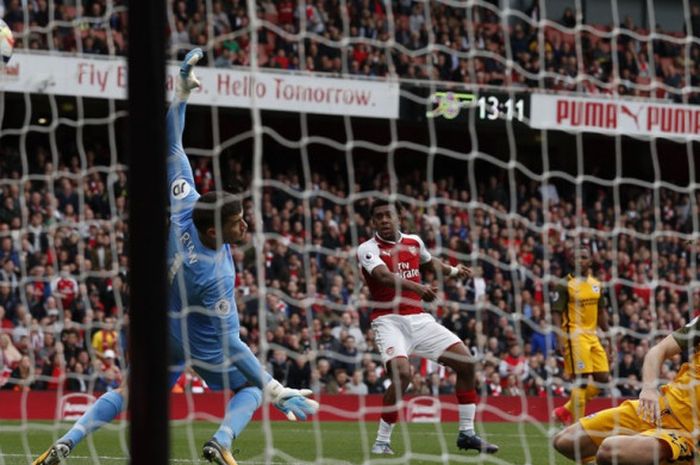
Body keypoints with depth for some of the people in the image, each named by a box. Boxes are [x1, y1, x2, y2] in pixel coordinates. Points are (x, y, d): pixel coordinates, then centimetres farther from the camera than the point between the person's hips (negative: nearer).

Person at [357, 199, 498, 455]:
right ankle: (381, 441, -14)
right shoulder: (368, 249, -9)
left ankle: (467, 433, 12)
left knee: (465, 362, -1)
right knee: (402, 373, -29)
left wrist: (453, 270, 30)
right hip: (389, 320, -6)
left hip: (418, 318, 6)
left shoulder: (414, 242, 10)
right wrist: (417, 287, -43)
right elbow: (384, 276, -29)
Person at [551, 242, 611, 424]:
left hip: (592, 336, 7)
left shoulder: (596, 284, 13)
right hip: (575, 336, -7)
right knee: (581, 381, -11)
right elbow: (556, 313, -11)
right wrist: (561, 339, -21)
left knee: (603, 379, 6)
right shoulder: (565, 285, -7)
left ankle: (566, 411, 18)